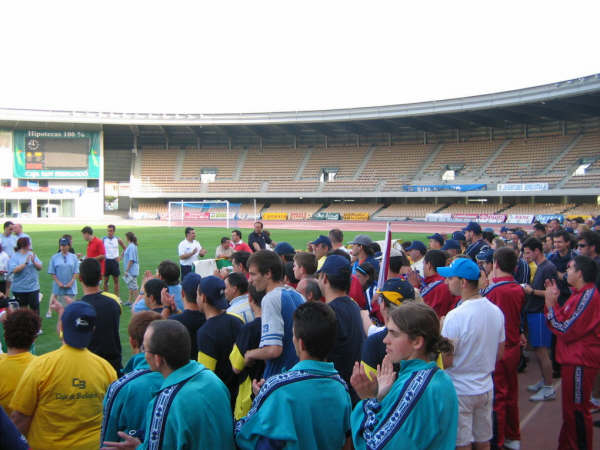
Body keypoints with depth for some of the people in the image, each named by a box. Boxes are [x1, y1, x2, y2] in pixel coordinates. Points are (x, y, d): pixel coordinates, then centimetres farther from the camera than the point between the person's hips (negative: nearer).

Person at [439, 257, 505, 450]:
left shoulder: (455, 316, -24)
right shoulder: (496, 311, -1)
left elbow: (445, 362, -20)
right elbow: (499, 354, 9)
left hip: (460, 391, -7)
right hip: (486, 388, 7)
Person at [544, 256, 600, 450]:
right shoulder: (580, 294, 14)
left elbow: (566, 330, -21)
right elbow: (565, 321, 14)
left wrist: (551, 305, -13)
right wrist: (554, 302, 3)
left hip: (580, 362, -11)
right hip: (573, 359, 11)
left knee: (577, 409, -1)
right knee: (570, 407, 19)